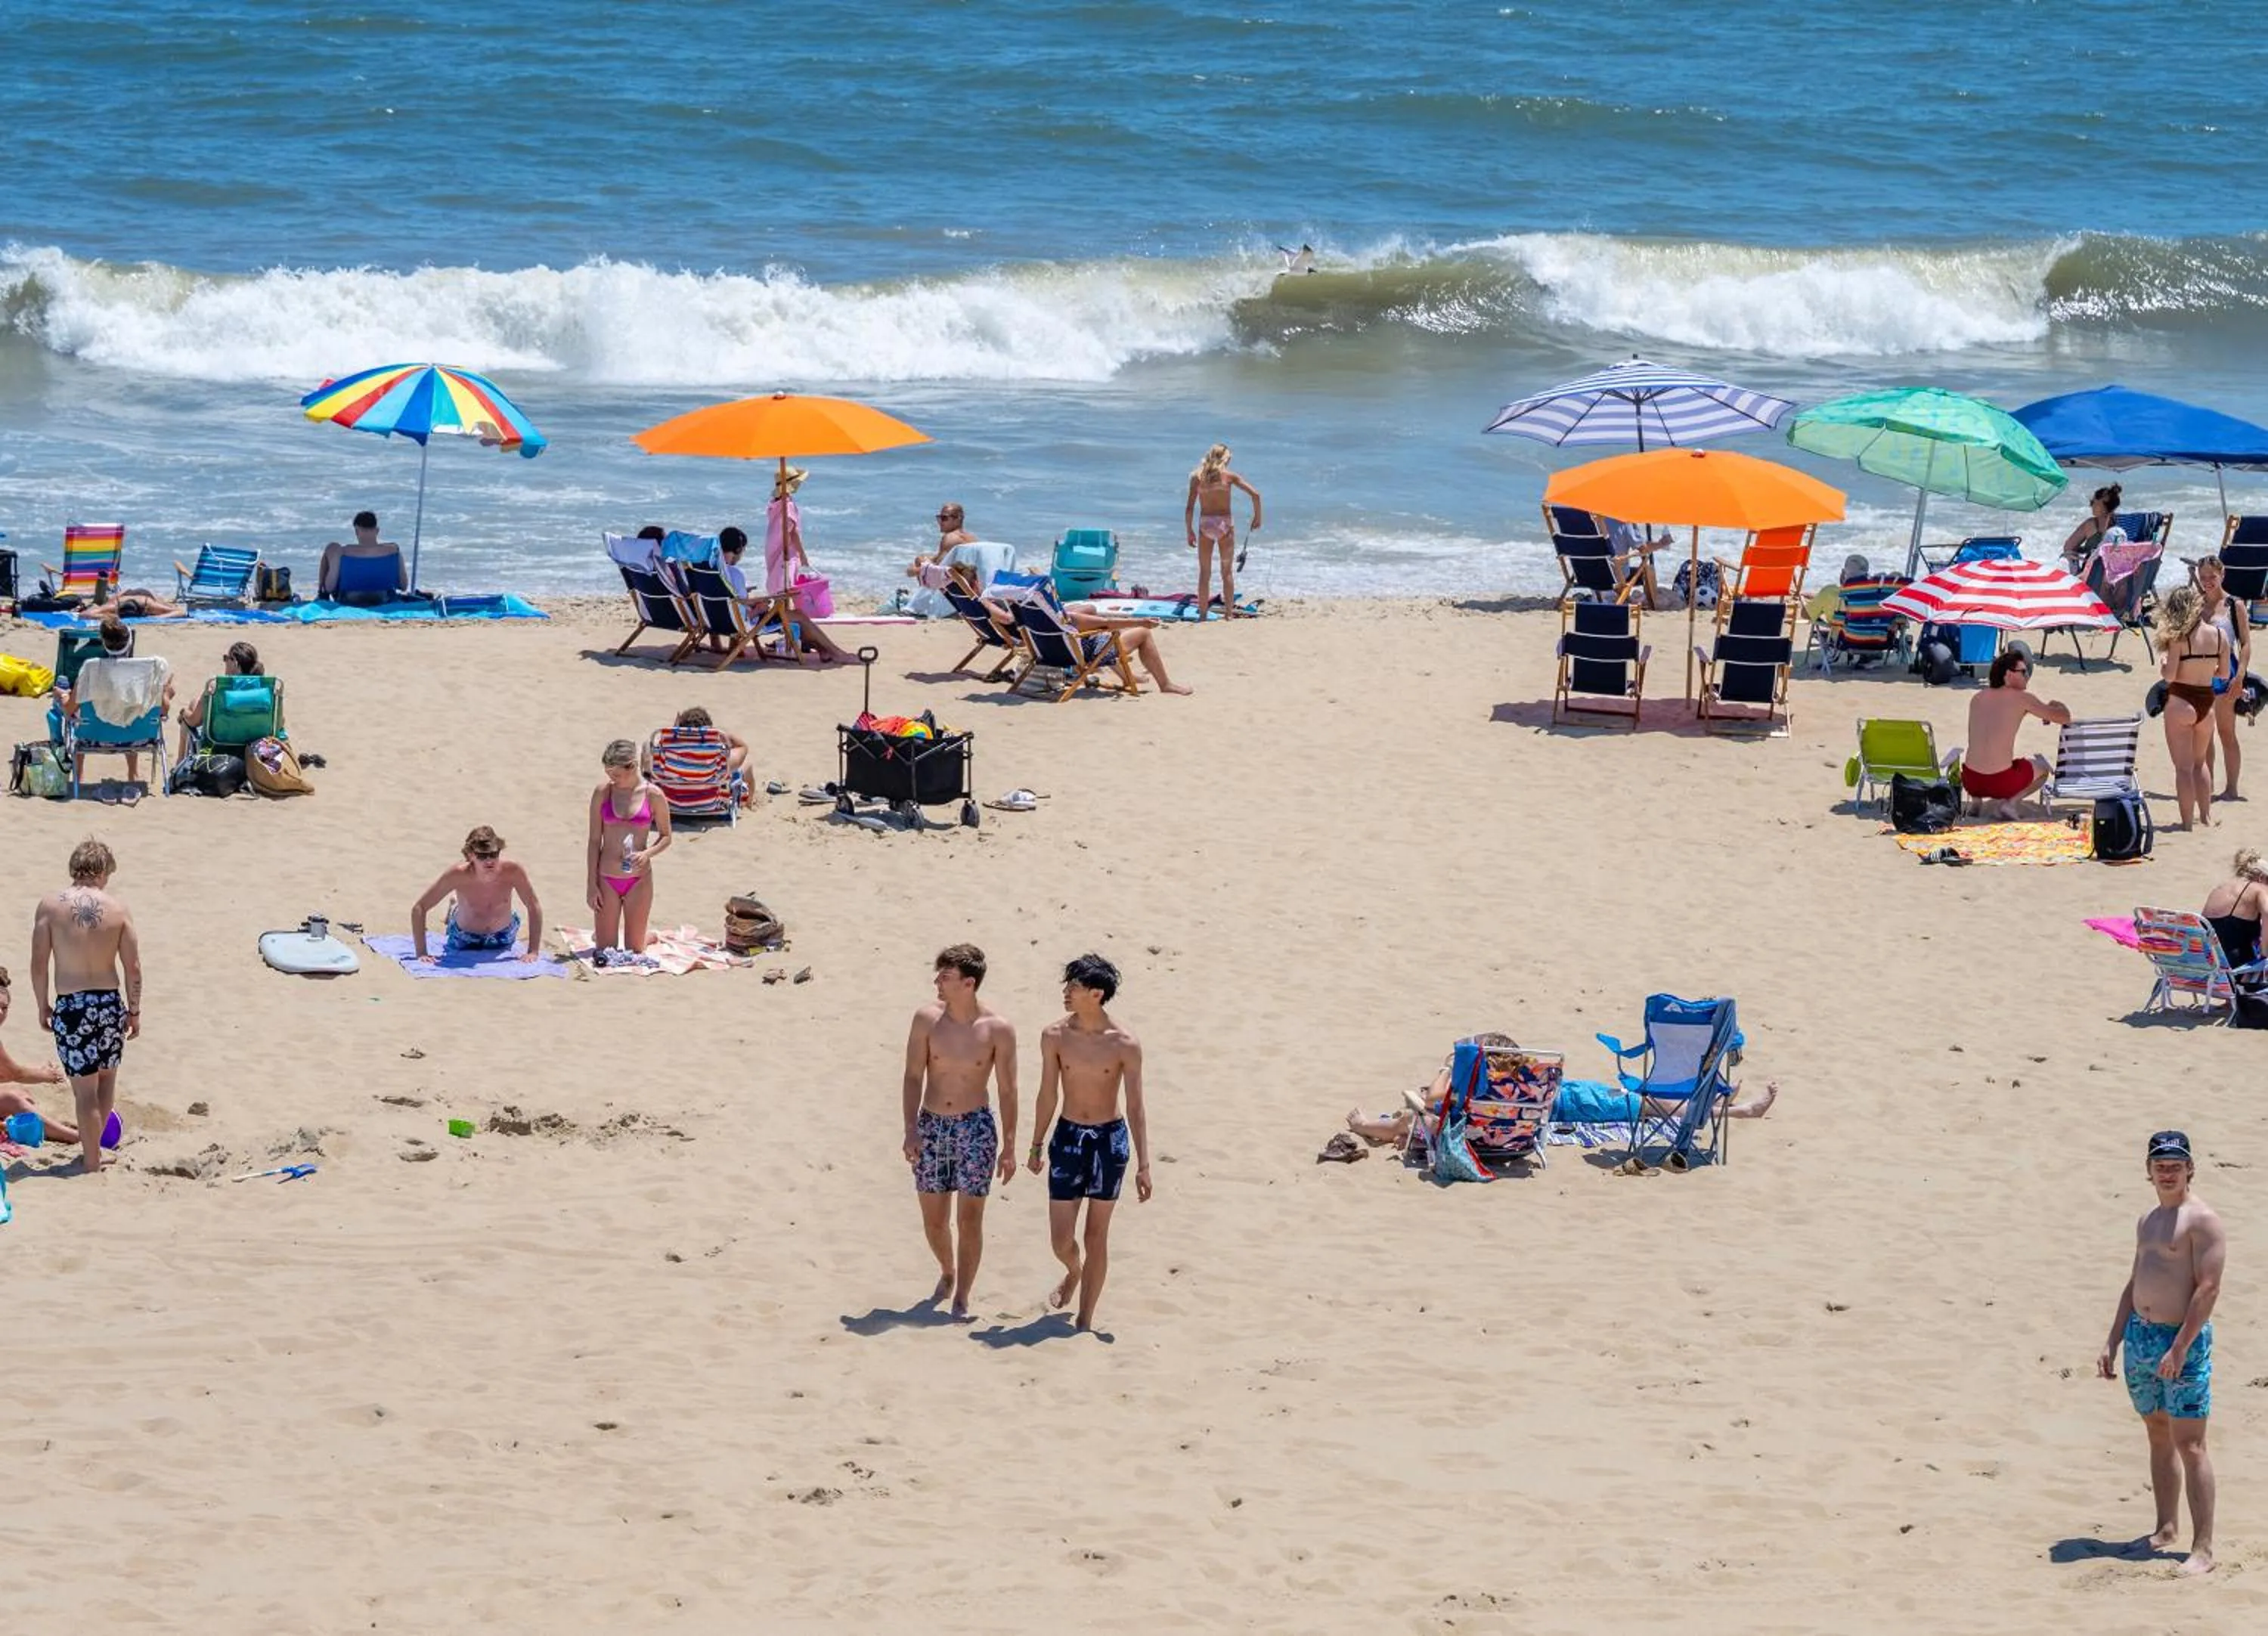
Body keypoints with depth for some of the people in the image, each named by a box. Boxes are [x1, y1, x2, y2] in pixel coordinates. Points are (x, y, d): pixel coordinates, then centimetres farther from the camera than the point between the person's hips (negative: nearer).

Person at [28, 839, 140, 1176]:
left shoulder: (50, 906, -6)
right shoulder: (118, 910, -3)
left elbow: (39, 964, -5)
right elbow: (133, 968, 0)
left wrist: (43, 1005, 9)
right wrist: (134, 1010, 12)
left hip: (70, 1006, -2)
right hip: (110, 1002, 2)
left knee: (85, 1090, 3)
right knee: (107, 1076, 24)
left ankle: (91, 1163, 9)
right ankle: (92, 1147, 33)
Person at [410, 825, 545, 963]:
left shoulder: (512, 871, -35)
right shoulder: (458, 875, -37)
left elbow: (534, 907, -23)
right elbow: (419, 909, -31)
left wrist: (533, 952, -28)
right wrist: (421, 953, -36)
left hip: (503, 938, 2)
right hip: (464, 938, -1)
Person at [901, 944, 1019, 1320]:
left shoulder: (997, 1029, -10)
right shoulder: (927, 1019, -5)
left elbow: (1007, 1090, -3)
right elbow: (913, 1077, -1)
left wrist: (1009, 1148, -2)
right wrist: (911, 1130, -9)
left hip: (976, 1127, -2)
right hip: (931, 1125, 3)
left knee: (969, 1218, -3)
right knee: (933, 1220, 11)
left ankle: (962, 1298, 7)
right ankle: (948, 1273, 39)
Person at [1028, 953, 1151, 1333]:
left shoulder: (1125, 1045, -11)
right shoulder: (1055, 1036, -4)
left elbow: (1135, 1107, -6)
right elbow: (1048, 1094, 6)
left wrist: (1143, 1165, -7)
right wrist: (1036, 1147, 12)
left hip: (1110, 1139, -2)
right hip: (1068, 1137, 2)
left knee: (1096, 1236, 5)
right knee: (1061, 1240, 3)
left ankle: (1085, 1321, 15)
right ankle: (1073, 1273, 39)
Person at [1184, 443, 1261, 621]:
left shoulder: (1197, 477, 1)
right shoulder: (1229, 476, -1)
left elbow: (1190, 508, -2)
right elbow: (1255, 494, -5)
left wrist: (1190, 531, 7)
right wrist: (1257, 517, 7)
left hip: (1205, 525, 0)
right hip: (1225, 523, 0)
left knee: (1204, 573, 9)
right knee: (1227, 572, 9)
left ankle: (1202, 614, 8)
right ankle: (1229, 613, 7)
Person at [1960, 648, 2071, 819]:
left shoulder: (1977, 698, 9)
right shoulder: (2022, 698, -5)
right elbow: (2065, 717, 1)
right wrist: (2056, 705, 24)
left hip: (1970, 781, 5)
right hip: (2001, 782, -5)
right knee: (2043, 766, 24)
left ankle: (1979, 801, 15)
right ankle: (2010, 802, 3)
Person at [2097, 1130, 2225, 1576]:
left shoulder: (2201, 1220, -10)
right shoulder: (2148, 1221, 16)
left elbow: (2208, 1289, -17)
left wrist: (2181, 1347, -22)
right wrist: (2112, 1343, 16)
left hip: (2182, 1339, -8)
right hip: (2140, 1336, 8)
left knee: (2189, 1443, -10)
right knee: (2158, 1436, 15)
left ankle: (2202, 1548, -10)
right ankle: (2167, 1528, 25)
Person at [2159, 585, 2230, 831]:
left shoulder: (2179, 638, -15)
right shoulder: (2220, 635, -1)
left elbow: (2169, 675, -18)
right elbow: (2224, 674, 5)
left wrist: (2162, 657, 1)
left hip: (2181, 703, -5)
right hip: (2207, 702, 5)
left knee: (2184, 766, 2)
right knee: (2200, 762, 24)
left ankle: (2187, 821, 2)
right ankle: (2206, 816, 28)